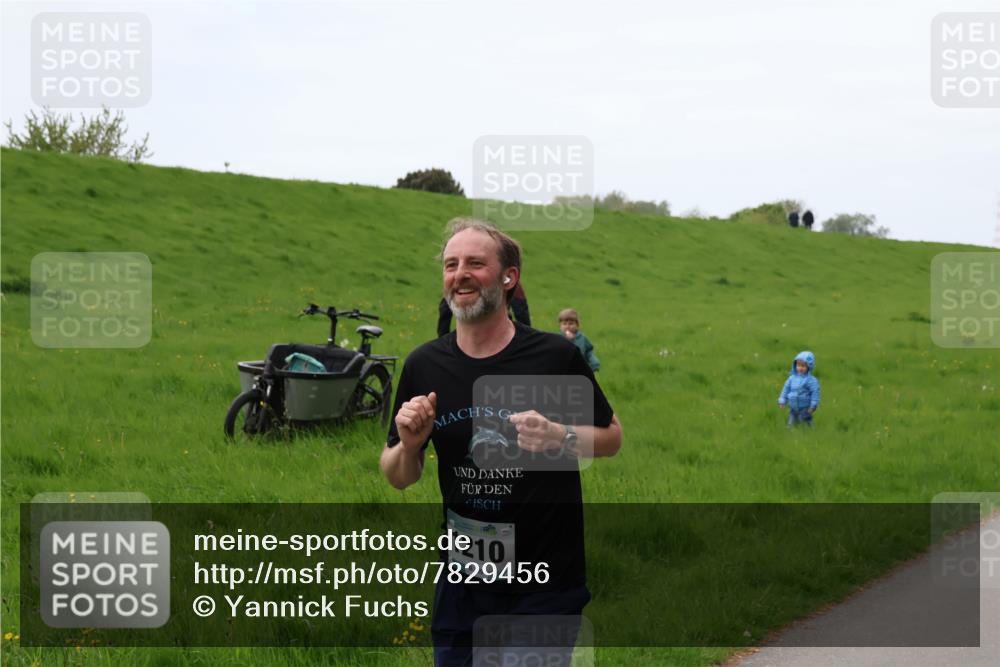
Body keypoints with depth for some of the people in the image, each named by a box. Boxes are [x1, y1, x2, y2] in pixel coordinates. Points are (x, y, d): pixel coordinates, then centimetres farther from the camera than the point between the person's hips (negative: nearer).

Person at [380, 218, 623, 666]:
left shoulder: (555, 355, -11)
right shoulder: (424, 365, -2)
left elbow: (611, 438, 2)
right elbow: (398, 478, 8)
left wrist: (560, 438, -18)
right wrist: (409, 444, -14)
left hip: (548, 584, -3)